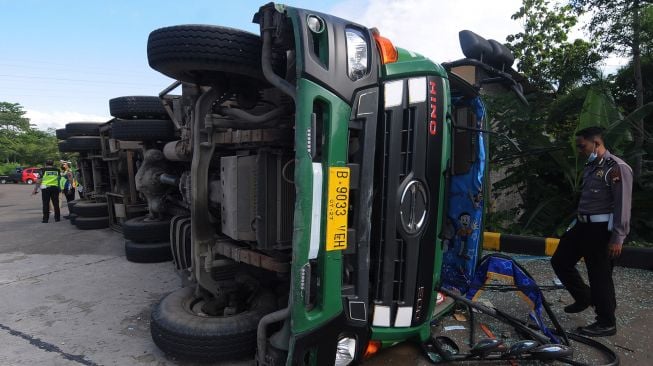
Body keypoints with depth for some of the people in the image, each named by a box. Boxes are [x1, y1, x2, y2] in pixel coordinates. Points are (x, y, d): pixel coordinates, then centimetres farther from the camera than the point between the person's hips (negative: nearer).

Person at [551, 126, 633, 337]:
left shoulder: (617, 168, -13)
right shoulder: (591, 167, 13)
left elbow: (623, 206, -17)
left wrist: (617, 238, -18)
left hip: (602, 230, -9)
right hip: (583, 225, 9)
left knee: (600, 275, 1)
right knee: (560, 261, 14)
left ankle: (606, 323, 17)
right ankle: (584, 297, 32)